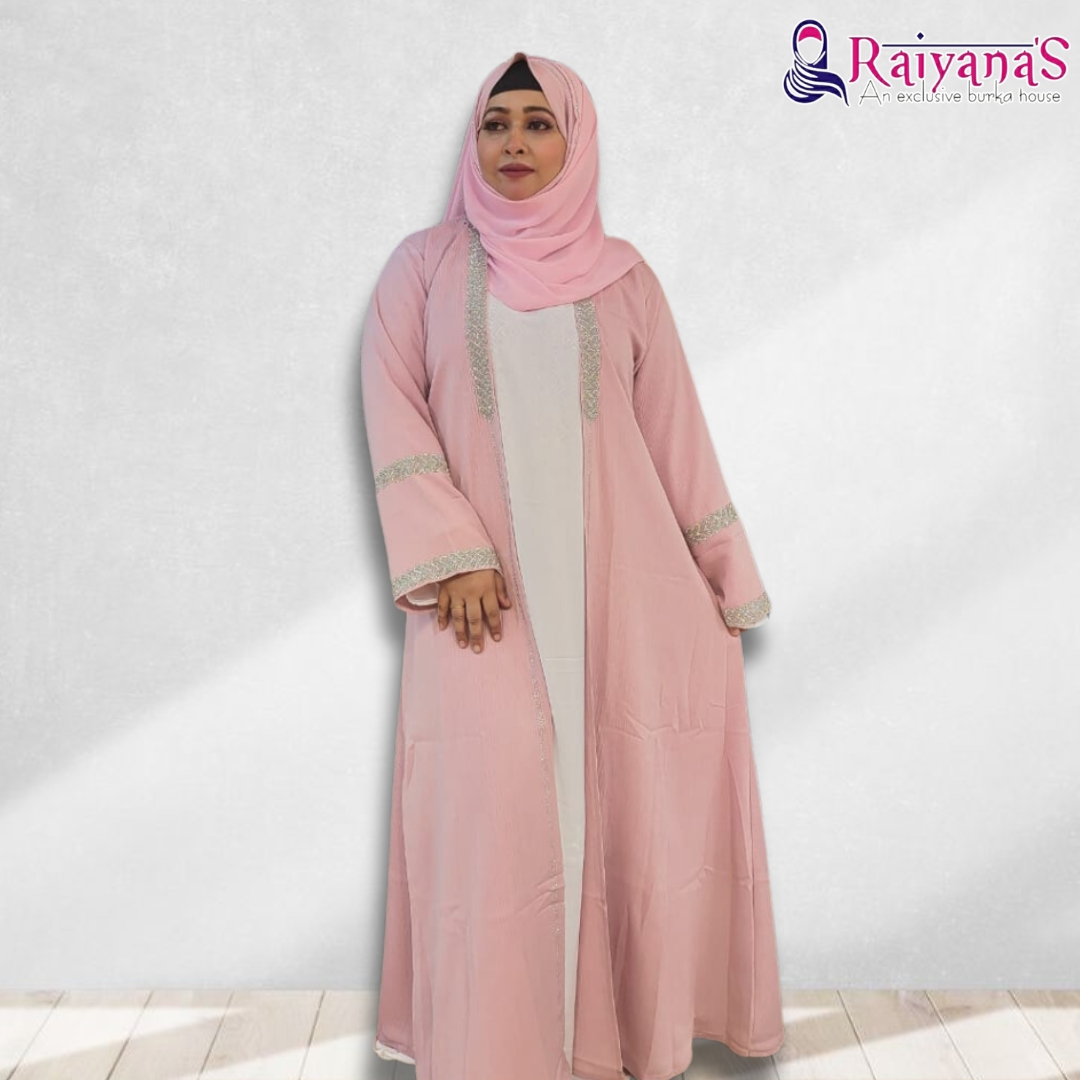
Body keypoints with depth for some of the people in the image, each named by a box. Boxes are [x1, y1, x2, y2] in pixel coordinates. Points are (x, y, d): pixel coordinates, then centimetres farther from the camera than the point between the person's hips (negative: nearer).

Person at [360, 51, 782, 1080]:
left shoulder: (622, 276, 11)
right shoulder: (423, 266, 8)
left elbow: (673, 428, 10)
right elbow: (395, 415, 0)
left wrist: (722, 577, 7)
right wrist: (453, 555, -12)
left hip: (616, 571, 2)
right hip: (486, 577, -1)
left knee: (642, 775, -3)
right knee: (497, 782, -12)